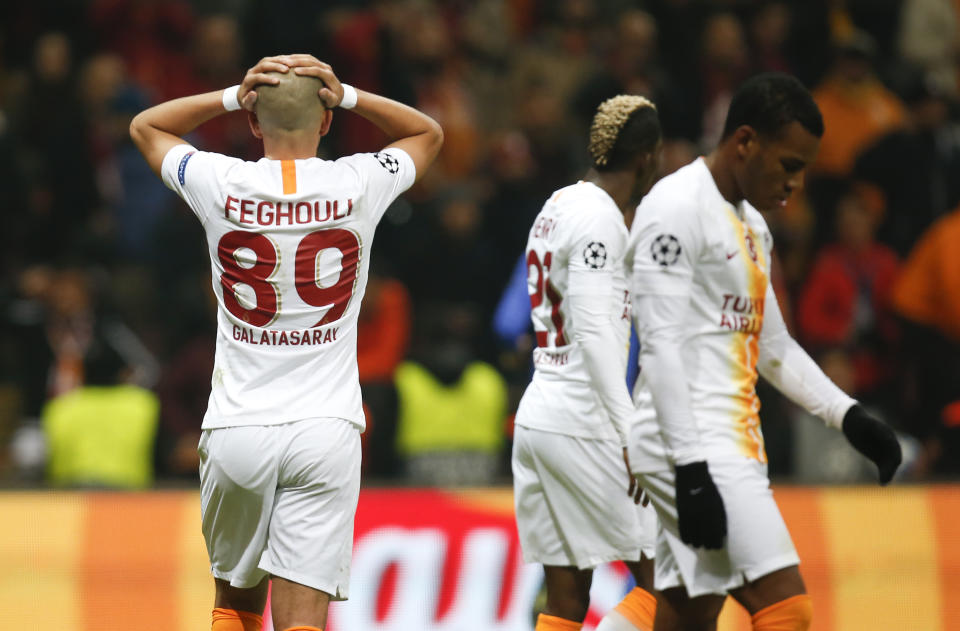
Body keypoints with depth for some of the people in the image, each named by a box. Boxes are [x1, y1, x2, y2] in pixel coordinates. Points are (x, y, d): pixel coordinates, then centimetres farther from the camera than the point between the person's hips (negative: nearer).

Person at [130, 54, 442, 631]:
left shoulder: (222, 185, -3)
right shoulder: (358, 186, -3)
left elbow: (145, 126, 18)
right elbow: (429, 133, 19)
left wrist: (232, 96, 5)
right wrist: (348, 96, 5)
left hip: (236, 430, 1)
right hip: (325, 430, -1)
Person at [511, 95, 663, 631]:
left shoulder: (558, 206, 16)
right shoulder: (601, 219, -12)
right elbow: (594, 332, -20)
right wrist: (631, 436, -25)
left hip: (537, 417, 9)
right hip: (581, 422, -9)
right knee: (661, 576, -2)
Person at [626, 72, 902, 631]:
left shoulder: (752, 225, 19)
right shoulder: (678, 208, -11)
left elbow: (774, 348, 28)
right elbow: (662, 346, -18)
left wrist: (848, 416, 17)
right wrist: (691, 470, -23)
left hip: (732, 447, 10)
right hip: (693, 448, -10)